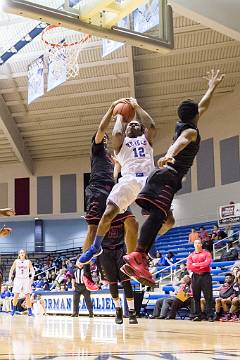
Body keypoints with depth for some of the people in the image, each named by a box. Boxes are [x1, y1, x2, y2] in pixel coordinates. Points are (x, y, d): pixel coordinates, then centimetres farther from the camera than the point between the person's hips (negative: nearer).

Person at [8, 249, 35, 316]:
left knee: (27, 296, -4)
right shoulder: (16, 261, 4)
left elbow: (32, 270, 6)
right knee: (16, 295, -5)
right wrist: (10, 278, 4)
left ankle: (30, 311, 0)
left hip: (26, 280, 0)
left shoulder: (28, 262, 3)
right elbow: (12, 270, 11)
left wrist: (32, 277, -9)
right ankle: (13, 309, 12)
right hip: (18, 279, 0)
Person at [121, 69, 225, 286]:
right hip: (169, 176, -10)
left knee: (160, 218, 4)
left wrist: (212, 87, 53)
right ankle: (137, 256, -43)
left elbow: (203, 106, 41)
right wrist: (169, 155, -49)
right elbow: (179, 143, -28)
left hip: (167, 177, 10)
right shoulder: (191, 131, -2)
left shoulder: (183, 126, 23)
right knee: (157, 215, -26)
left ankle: (140, 261, -4)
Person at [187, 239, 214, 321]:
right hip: (195, 277, 3)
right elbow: (189, 267, -1)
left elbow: (207, 263, -11)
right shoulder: (191, 255, 14)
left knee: (208, 296, -6)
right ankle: (197, 316, 7)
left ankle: (210, 316, -7)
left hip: (205, 276, -3)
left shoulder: (206, 253, 7)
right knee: (196, 297, 3)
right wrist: (201, 266, -7)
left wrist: (195, 264, -6)